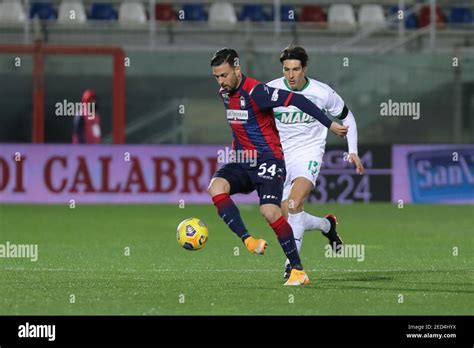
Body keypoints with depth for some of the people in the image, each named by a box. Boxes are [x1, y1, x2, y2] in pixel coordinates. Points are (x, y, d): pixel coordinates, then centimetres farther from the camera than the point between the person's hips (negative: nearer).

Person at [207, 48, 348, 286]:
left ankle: (298, 271, -11)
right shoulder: (224, 94, 8)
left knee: (270, 211, -22)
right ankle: (249, 241, -22)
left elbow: (295, 100, -20)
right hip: (243, 161, 7)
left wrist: (329, 125, -20)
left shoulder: (255, 91, -18)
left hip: (268, 159, -7)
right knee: (216, 187, -22)